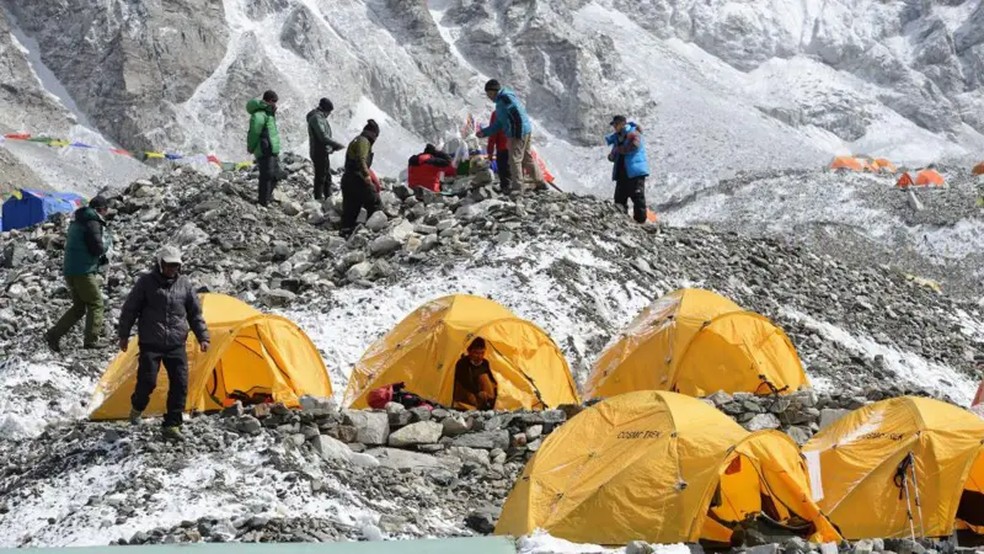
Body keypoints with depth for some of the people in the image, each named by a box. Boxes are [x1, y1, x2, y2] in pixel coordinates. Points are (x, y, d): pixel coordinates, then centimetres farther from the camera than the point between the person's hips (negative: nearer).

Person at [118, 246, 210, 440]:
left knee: (180, 384, -5)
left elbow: (195, 314, 14)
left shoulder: (184, 284, 7)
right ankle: (137, 407, 20)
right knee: (147, 380, -13)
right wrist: (124, 335, 3)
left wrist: (202, 337, 6)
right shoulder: (146, 282, -3)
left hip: (176, 344, 3)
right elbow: (129, 310, 3)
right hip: (151, 344, -3)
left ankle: (172, 426, 3)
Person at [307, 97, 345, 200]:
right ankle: (319, 198, 0)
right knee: (320, 177, -5)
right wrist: (337, 145, -21)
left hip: (323, 152, 11)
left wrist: (332, 146, 12)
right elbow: (323, 136, -24)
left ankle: (328, 197, 26)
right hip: (319, 152, -11)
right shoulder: (316, 118, -17)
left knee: (327, 177, 18)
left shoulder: (320, 117, 16)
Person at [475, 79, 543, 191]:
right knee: (527, 160, 15)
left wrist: (517, 135, -23)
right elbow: (498, 125, 22)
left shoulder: (505, 98, -14)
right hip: (525, 132, 10)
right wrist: (484, 132, 13)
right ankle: (541, 183, 21)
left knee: (515, 159, -6)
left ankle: (517, 186, -3)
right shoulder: (500, 101, 19)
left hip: (519, 133, -10)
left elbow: (519, 115, -21)